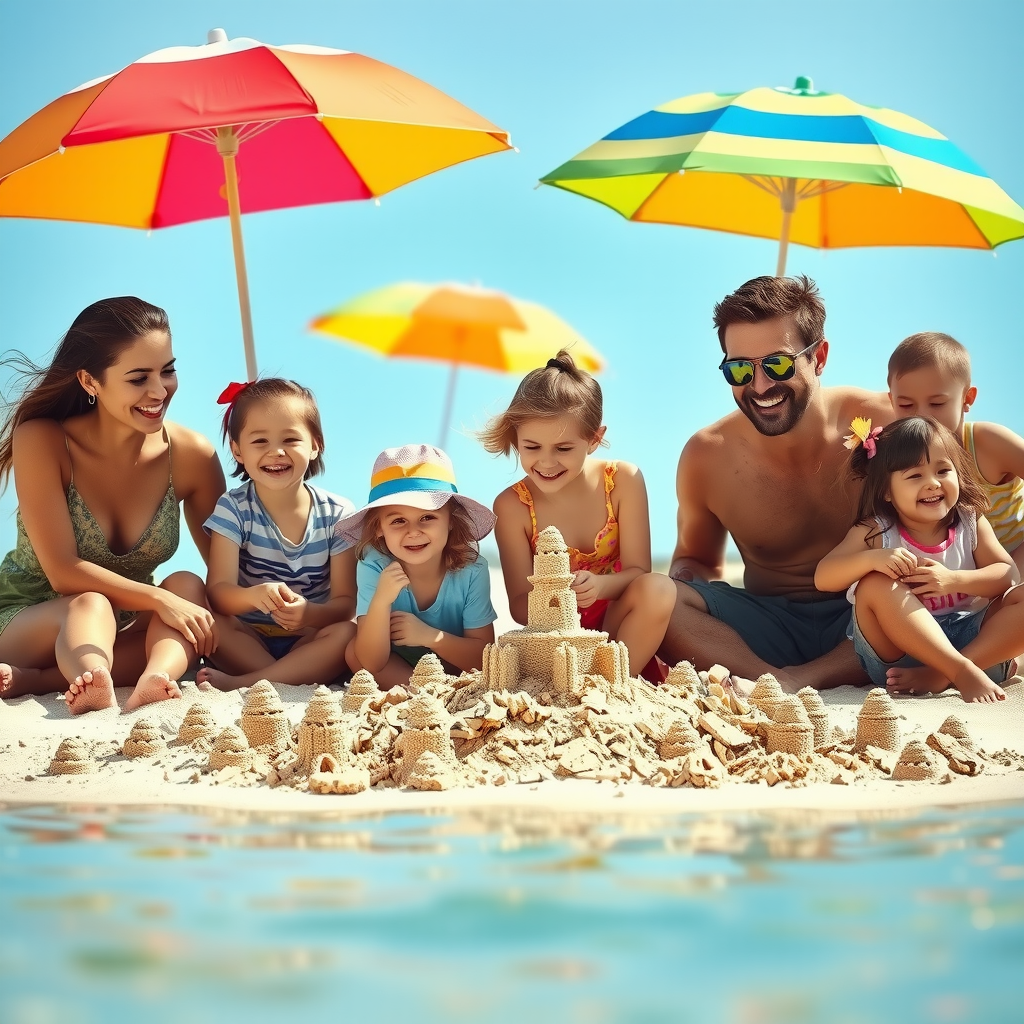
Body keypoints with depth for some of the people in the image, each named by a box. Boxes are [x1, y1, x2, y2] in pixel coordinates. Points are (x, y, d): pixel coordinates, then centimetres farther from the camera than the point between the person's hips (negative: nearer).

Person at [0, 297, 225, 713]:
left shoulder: (190, 454, -9)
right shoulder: (41, 441, -17)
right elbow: (63, 572, -21)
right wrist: (159, 599, -31)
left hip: (125, 637, 4)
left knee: (189, 587, -26)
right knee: (91, 606, -34)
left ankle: (36, 681, -39)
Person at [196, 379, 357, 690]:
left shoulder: (338, 515, -5)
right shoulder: (233, 509, -6)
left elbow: (346, 602, -8)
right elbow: (218, 591, -15)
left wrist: (309, 614, -32)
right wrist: (254, 595, -40)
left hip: (311, 643, 1)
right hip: (248, 644, 0)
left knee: (350, 632, -31)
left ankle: (239, 684, -33)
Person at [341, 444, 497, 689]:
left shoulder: (471, 570, -21)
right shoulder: (373, 567, -23)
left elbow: (483, 658, -17)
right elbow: (371, 663, -27)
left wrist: (429, 636, -32)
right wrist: (381, 601, -42)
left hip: (455, 669, -1)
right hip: (394, 670, 1)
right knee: (354, 651, -27)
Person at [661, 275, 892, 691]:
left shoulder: (881, 422, -13)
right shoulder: (706, 456, -4)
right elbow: (697, 559, 14)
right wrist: (687, 576, -13)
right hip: (770, 624, 2)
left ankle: (795, 680, -29)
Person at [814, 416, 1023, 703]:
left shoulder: (971, 525, 4)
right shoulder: (874, 533, -4)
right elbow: (823, 578, -13)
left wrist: (953, 580, -23)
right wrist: (872, 558, -31)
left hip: (974, 640, 2)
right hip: (898, 655, -2)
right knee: (875, 585, -28)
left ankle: (939, 677, -28)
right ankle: (963, 672, -35)